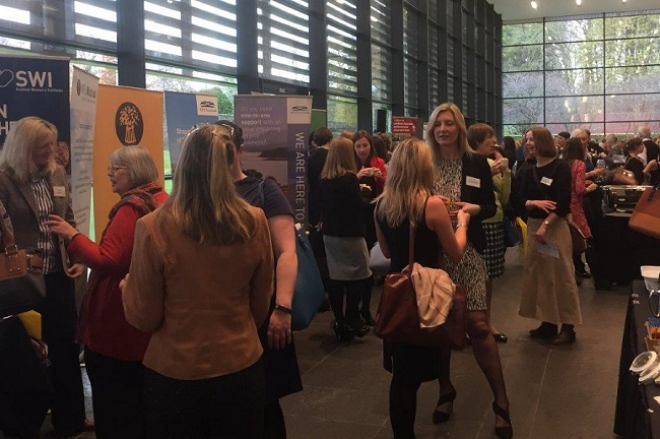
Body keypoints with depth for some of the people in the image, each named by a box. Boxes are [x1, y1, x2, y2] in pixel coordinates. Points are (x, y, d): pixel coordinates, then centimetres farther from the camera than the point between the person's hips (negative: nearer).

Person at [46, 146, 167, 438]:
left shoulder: (131, 208, -19)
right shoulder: (163, 202, 9)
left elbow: (107, 260, -25)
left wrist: (72, 234, -13)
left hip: (119, 323, -9)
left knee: (113, 400, 7)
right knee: (140, 397, 22)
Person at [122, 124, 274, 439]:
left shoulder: (154, 228, -18)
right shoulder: (255, 223, -10)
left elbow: (144, 317, -9)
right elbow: (261, 305, 2)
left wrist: (127, 287, 12)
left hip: (174, 373, -1)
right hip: (242, 366, 2)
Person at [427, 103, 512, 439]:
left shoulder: (476, 163, 2)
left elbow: (491, 207, 5)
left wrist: (473, 208, -16)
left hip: (466, 252, -2)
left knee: (477, 325, -6)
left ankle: (501, 402, 8)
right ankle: (445, 391, 29)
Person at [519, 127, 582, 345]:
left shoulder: (561, 167, -7)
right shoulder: (529, 172, 11)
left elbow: (563, 203, -13)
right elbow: (522, 200, 6)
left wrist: (545, 225, -19)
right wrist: (535, 202, -15)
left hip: (555, 226, -7)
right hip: (533, 225, 7)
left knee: (560, 275, -4)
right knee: (537, 274, 8)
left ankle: (568, 327, 4)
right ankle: (548, 323, 18)